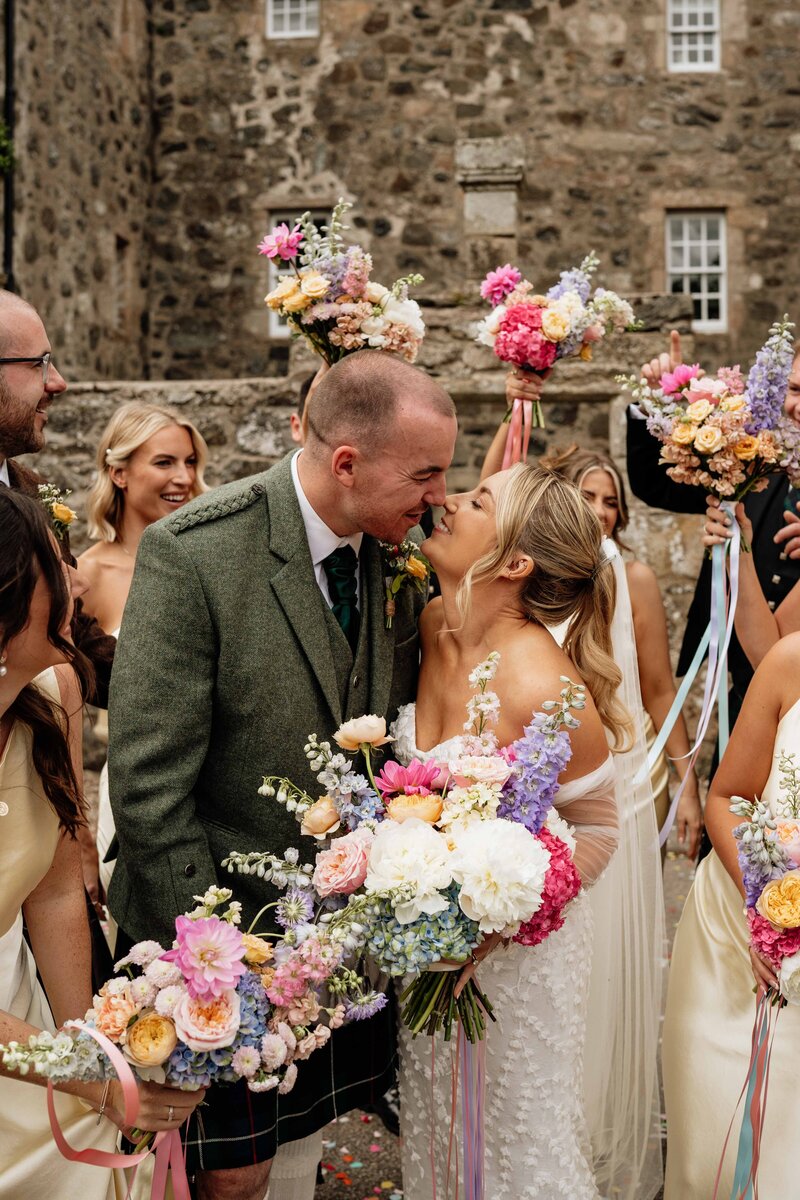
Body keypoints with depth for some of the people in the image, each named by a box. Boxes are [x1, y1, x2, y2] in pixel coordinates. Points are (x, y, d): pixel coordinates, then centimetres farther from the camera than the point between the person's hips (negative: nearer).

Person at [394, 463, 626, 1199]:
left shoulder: (543, 689, -29)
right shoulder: (434, 626, -9)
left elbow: (594, 826, -14)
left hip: (513, 948, -6)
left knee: (517, 1139, 16)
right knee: (437, 1129, 24)